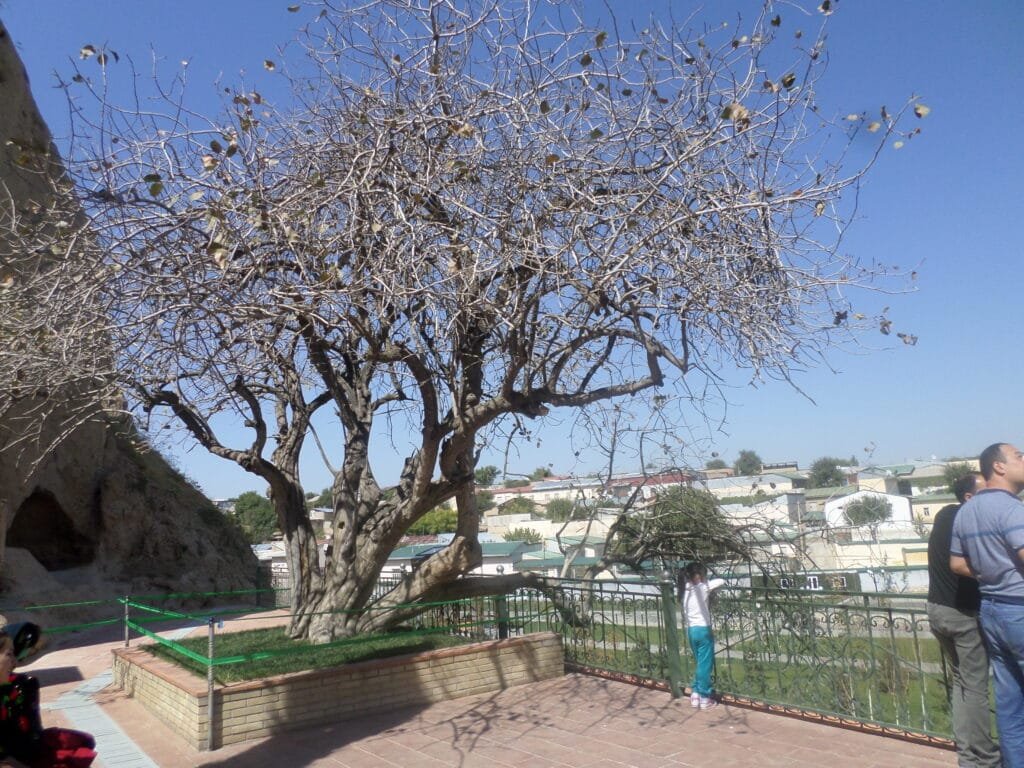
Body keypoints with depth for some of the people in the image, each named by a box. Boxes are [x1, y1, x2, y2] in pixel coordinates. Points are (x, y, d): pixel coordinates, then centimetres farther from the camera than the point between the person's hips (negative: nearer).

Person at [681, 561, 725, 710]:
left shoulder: (686, 589, 6)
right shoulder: (703, 588, -12)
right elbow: (722, 581, -12)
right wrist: (711, 585, 7)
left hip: (690, 630, 6)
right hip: (702, 629, -6)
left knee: (700, 664, 19)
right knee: (705, 665, 3)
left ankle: (695, 694, 21)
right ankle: (704, 698, 9)